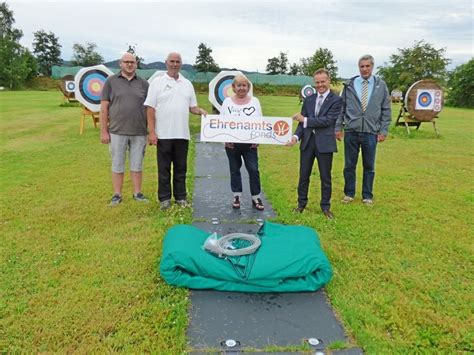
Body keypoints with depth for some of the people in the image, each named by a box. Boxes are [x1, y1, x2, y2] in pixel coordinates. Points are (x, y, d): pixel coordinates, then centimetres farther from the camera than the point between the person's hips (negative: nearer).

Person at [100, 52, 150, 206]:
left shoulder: (143, 83, 7)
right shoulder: (111, 81, 3)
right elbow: (104, 108, 1)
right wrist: (104, 131, -4)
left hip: (139, 132, 1)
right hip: (117, 132, -1)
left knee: (137, 165, 9)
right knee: (117, 165, 7)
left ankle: (137, 193, 20)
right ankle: (117, 195, 17)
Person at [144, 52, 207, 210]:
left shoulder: (187, 84, 12)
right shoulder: (157, 82, 0)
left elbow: (192, 107, 16)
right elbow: (150, 108, -5)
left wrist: (200, 111, -7)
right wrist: (151, 132, -12)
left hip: (182, 134, 3)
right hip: (163, 134, -3)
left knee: (181, 168, 10)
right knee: (164, 168, 5)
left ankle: (180, 197, 21)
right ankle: (164, 198, 15)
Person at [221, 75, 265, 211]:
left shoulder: (255, 101, 4)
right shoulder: (227, 102, 3)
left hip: (250, 143, 0)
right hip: (231, 144, 0)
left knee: (253, 170, -1)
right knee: (234, 170, 10)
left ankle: (256, 197, 10)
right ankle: (237, 196, 21)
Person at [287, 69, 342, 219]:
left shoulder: (336, 100, -4)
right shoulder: (308, 99, 10)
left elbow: (328, 120, -16)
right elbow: (302, 122, 5)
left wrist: (305, 119, -17)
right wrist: (296, 136, -13)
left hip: (325, 142, -4)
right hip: (307, 141, 4)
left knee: (325, 177, 8)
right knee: (304, 175, 11)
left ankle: (325, 206, 23)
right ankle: (301, 203, 27)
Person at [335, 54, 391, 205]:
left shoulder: (381, 85, 4)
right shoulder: (349, 85, 4)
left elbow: (386, 110, 5)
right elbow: (341, 107, 7)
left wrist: (384, 130, -1)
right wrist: (338, 127, 3)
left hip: (371, 133, 0)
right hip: (351, 132, 0)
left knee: (369, 167, 9)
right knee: (349, 165, 7)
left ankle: (367, 196, 22)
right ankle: (349, 193, 23)